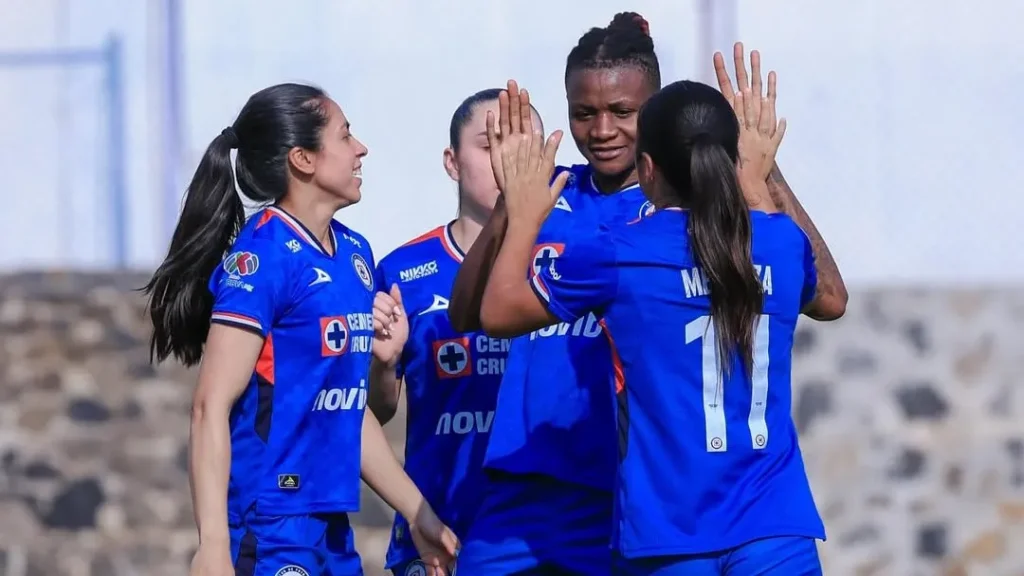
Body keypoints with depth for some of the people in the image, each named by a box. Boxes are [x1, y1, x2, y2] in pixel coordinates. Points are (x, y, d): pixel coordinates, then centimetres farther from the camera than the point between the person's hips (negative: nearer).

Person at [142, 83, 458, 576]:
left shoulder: (355, 253, 13)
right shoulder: (262, 254, -11)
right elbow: (211, 407, -16)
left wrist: (418, 512, 24)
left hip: (332, 532, 9)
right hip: (269, 533, -9)